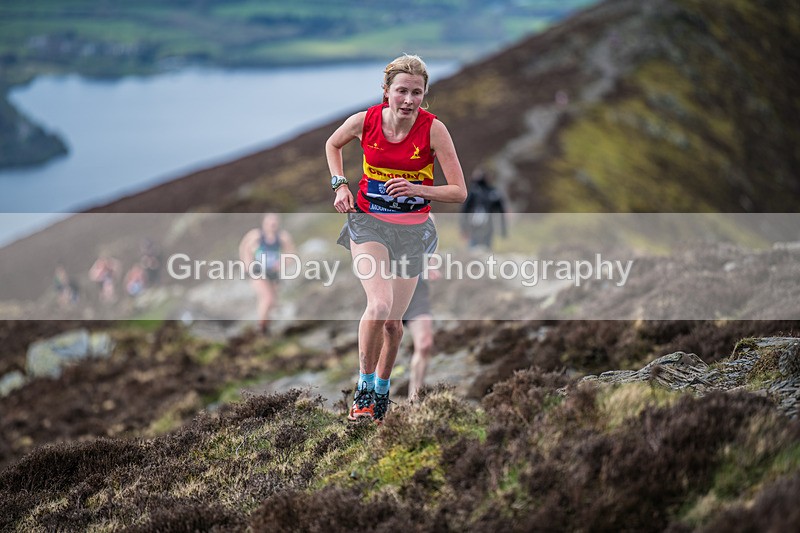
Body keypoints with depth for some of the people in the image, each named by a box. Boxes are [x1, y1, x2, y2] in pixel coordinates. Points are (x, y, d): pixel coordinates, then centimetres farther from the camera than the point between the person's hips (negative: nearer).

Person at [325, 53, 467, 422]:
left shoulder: (433, 129, -15)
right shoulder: (364, 121, -12)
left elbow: (459, 192, -13)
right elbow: (332, 144, 13)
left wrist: (416, 189, -27)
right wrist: (340, 186, 0)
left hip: (412, 229, 1)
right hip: (368, 221, -1)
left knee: (393, 321, 5)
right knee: (380, 304, -23)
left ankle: (382, 387, 32)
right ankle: (364, 385, -4)